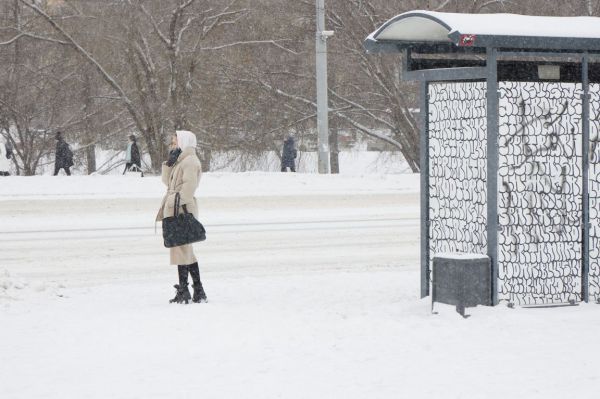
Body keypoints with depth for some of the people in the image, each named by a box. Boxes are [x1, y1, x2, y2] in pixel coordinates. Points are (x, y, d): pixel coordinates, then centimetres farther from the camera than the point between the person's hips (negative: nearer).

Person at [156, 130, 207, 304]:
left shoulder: (190, 161, -11)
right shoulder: (180, 161, 21)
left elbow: (189, 185, -21)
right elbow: (167, 181, 21)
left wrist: (180, 202, -22)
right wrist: (169, 164, 8)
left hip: (182, 211, -10)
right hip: (174, 211, 10)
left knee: (181, 249, -9)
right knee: (186, 251, 11)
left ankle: (183, 290, -7)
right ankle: (198, 292, 13)